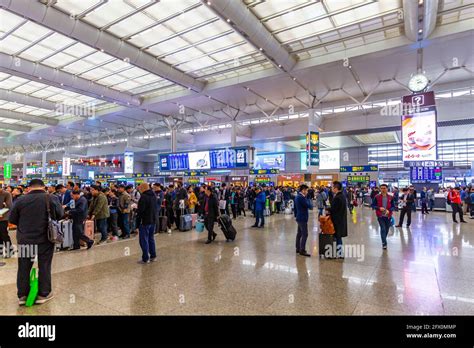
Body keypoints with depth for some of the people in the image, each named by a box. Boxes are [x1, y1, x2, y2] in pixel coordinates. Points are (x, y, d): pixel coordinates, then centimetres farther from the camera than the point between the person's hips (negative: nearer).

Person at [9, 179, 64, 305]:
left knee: (24, 267, 14)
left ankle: (22, 295, 23)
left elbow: (11, 219, 2)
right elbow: (60, 214, -3)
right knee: (44, 266, 9)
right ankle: (43, 294, 16)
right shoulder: (50, 199, -10)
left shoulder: (21, 200, -5)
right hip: (45, 239, -1)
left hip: (25, 239, 2)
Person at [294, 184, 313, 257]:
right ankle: (302, 250, -4)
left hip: (299, 217, 11)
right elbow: (310, 206, -19)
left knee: (299, 233, 15)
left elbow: (295, 208, 20)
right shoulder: (301, 197, -21)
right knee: (304, 234, -7)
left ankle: (298, 248, 22)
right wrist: (308, 199, -3)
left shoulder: (298, 196, 12)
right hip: (302, 218, -11)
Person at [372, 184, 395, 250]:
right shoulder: (377, 197, -4)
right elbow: (373, 205, -1)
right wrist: (379, 208, -18)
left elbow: (393, 206, 4)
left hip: (388, 216, 3)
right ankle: (384, 243, -4)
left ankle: (384, 241, 37)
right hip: (380, 216, -3)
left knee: (387, 229, 15)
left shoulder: (390, 197, 0)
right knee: (383, 229, -10)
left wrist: (389, 210, -16)